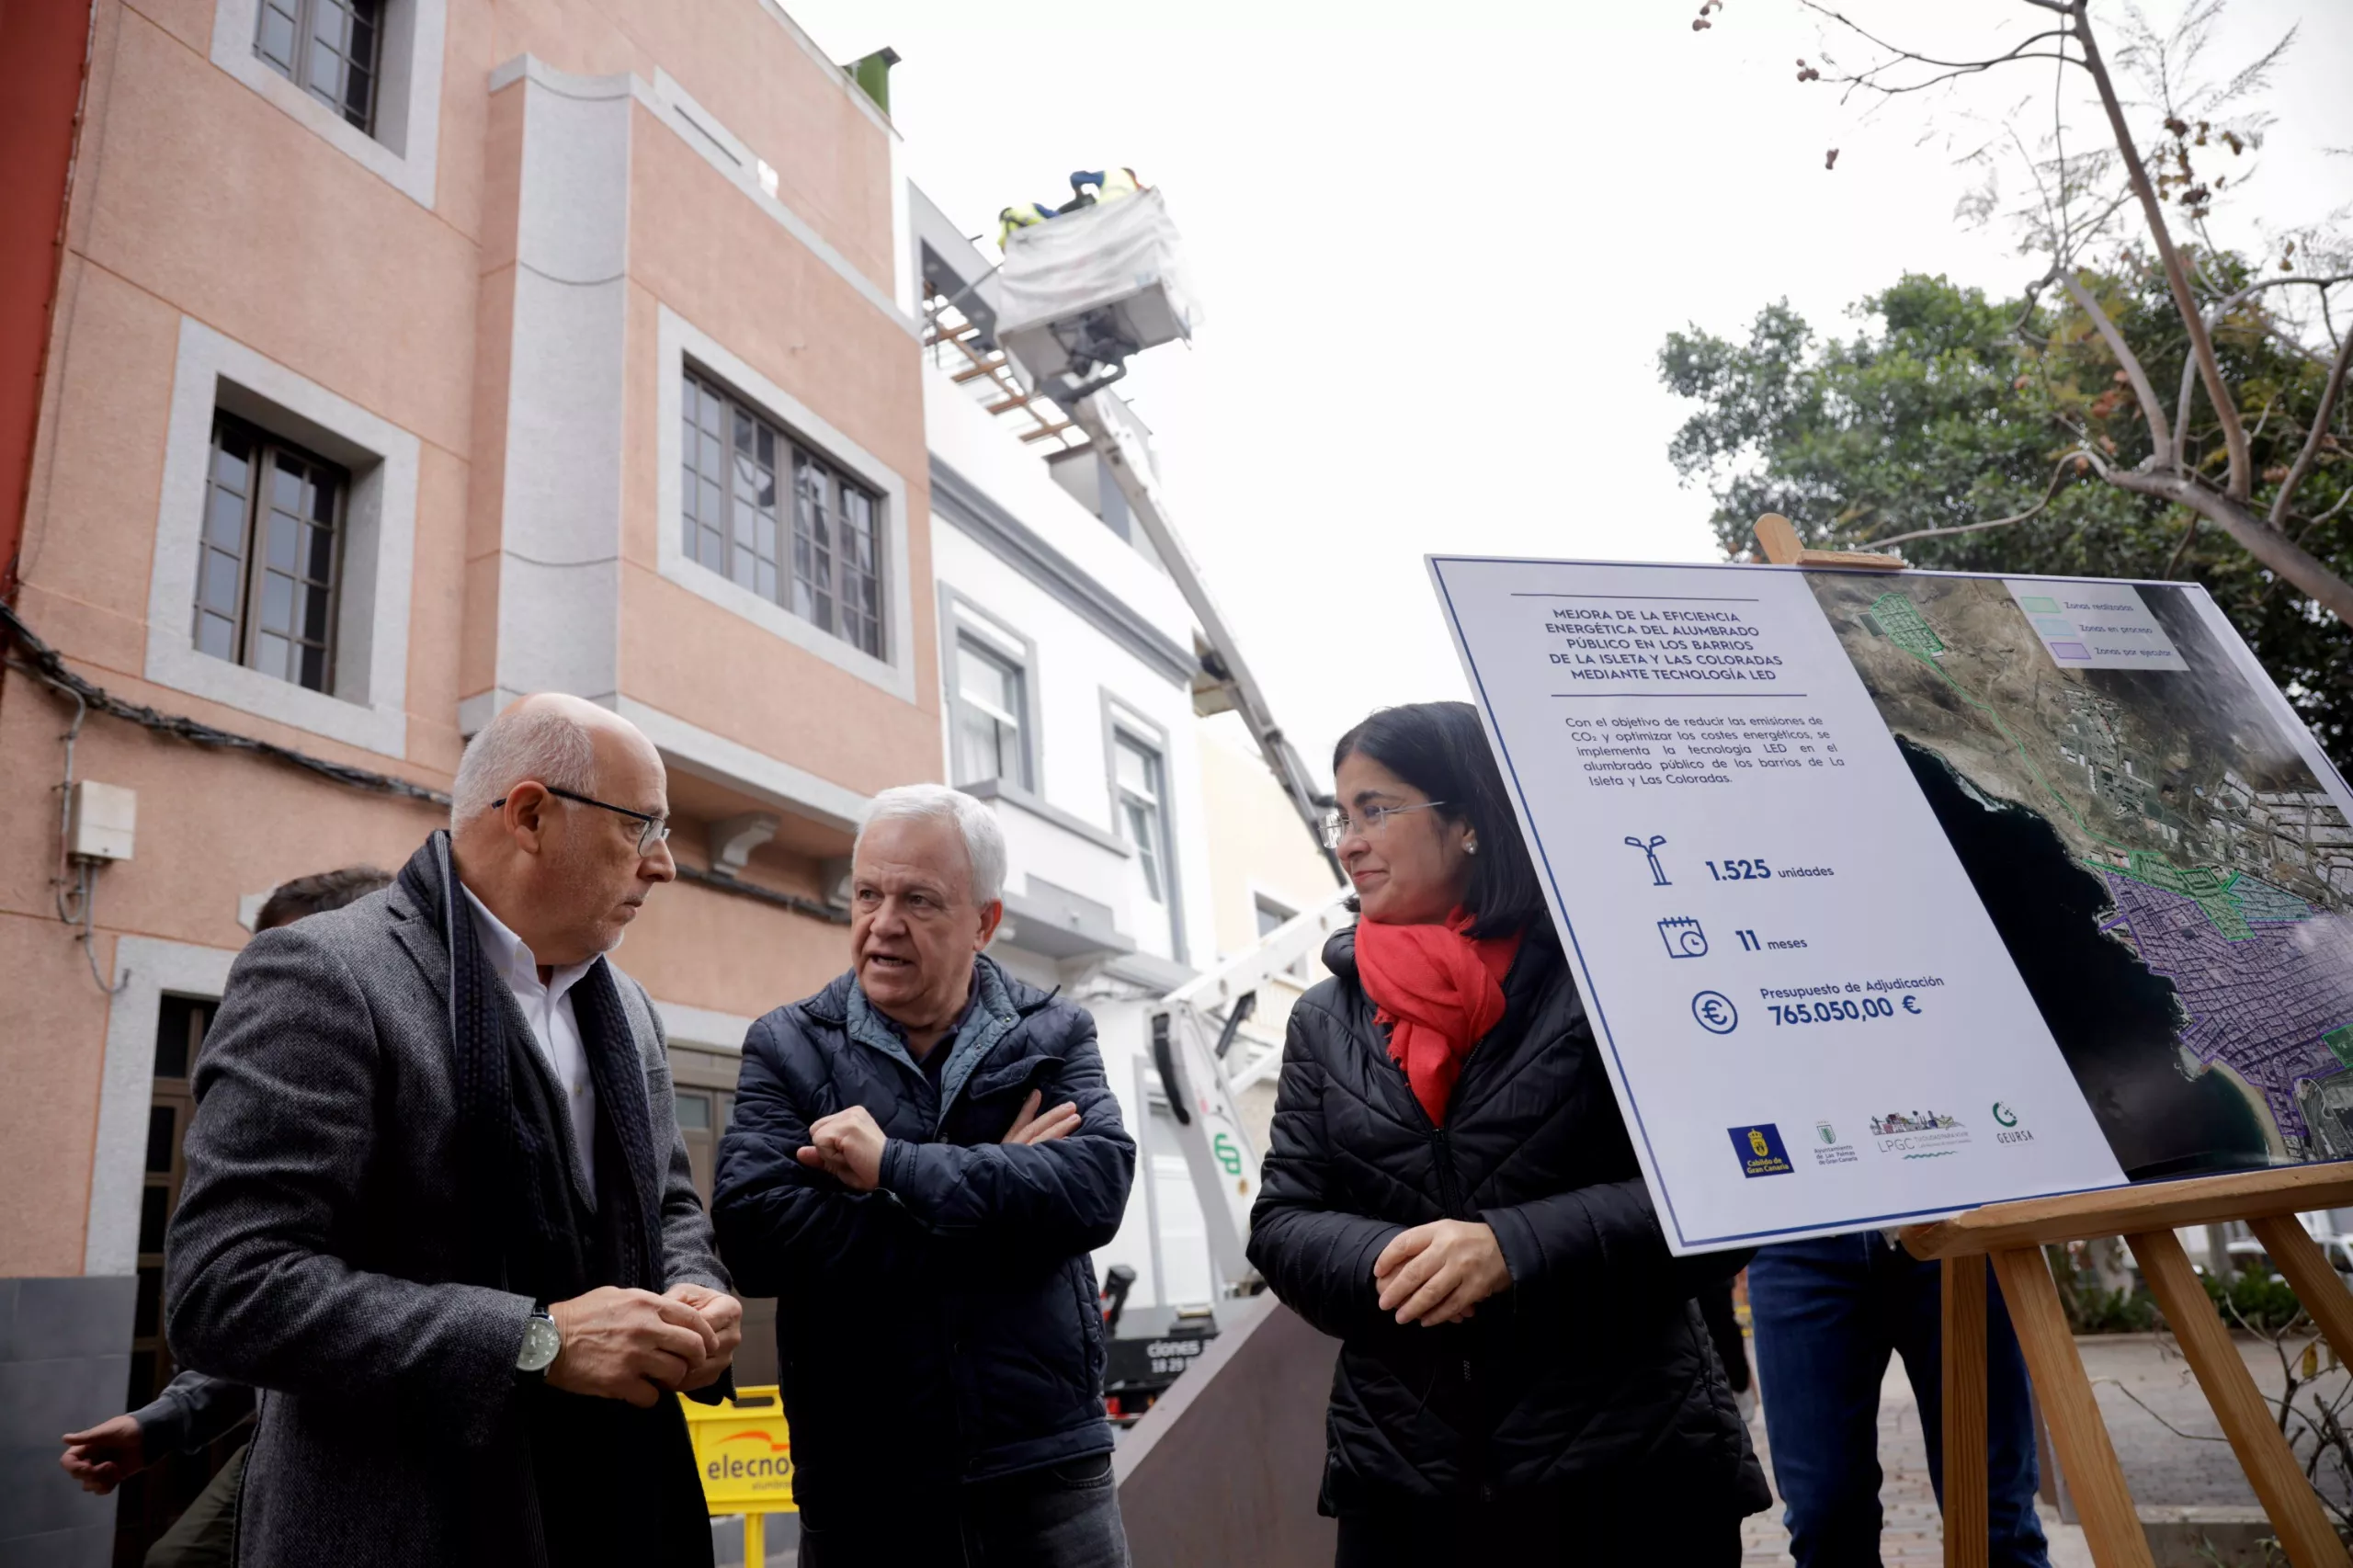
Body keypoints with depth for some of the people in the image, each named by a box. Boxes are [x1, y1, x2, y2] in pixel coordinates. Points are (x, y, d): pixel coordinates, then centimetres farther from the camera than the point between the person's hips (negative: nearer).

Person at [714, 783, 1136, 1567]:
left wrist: (895, 1166, -20)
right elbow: (751, 1228, -15)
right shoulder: (786, 1048, 0)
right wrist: (996, 1200, -14)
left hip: (1045, 1468, 1)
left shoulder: (1054, 1037, 3)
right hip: (860, 1490, 0)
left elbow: (1098, 1184, -14)